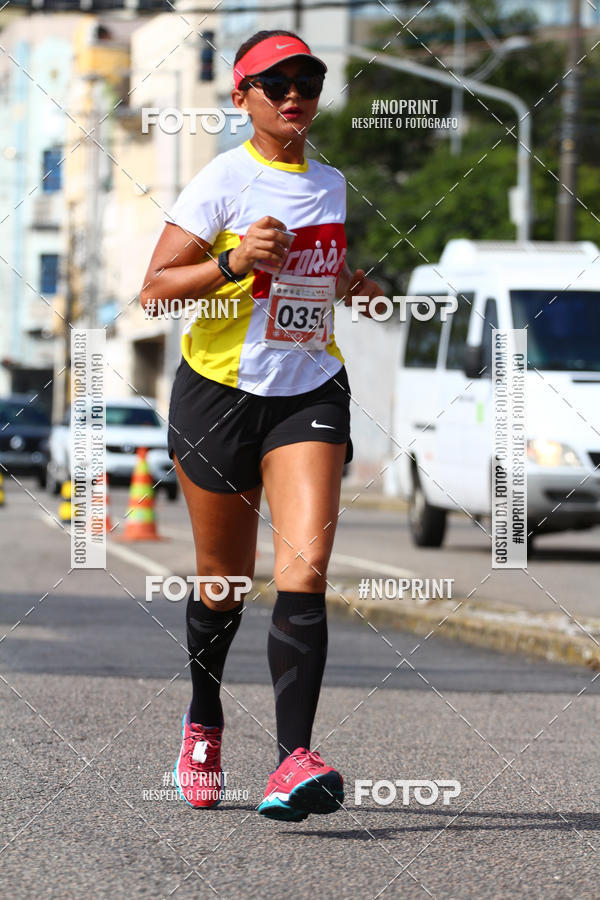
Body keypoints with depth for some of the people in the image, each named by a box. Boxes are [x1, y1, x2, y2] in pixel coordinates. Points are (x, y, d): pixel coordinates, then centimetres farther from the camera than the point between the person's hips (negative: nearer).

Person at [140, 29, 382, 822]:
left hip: (310, 391, 3)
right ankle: (204, 724, 37)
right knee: (225, 579, 9)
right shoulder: (225, 180, -7)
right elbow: (154, 288, -11)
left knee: (305, 567, -16)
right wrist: (233, 262, -26)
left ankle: (294, 760, -25)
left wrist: (357, 286, 9)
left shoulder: (331, 185, 11)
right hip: (220, 390, -3)